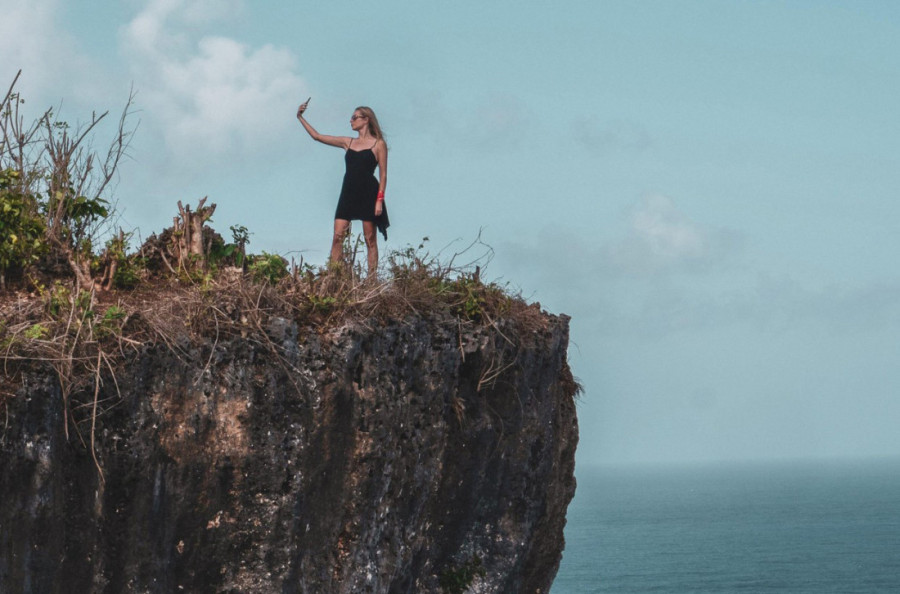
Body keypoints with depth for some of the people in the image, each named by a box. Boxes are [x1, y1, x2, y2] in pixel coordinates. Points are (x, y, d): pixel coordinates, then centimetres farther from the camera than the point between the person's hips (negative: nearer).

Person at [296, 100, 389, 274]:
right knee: (337, 236, -5)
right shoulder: (348, 142, 15)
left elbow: (383, 174, -3)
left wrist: (380, 199, -12)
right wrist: (301, 118, 14)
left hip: (368, 194, -5)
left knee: (370, 239, -2)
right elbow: (317, 136, 18)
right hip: (348, 193, 5)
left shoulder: (378, 144, 1)